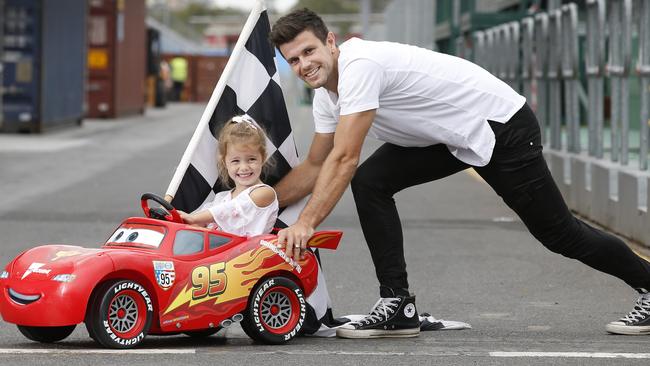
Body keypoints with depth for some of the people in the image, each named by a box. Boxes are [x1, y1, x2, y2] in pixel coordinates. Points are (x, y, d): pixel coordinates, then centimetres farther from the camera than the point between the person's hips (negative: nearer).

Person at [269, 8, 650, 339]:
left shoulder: (359, 65, -29)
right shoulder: (326, 96, 1)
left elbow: (344, 159, -32)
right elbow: (315, 167, 10)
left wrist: (306, 224, -32)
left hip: (502, 126, -9)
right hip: (450, 137, 9)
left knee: (558, 232, -1)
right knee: (369, 182, -9)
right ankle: (398, 307, -6)